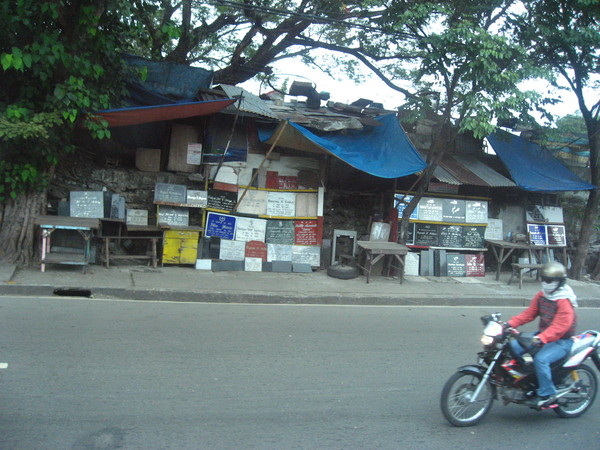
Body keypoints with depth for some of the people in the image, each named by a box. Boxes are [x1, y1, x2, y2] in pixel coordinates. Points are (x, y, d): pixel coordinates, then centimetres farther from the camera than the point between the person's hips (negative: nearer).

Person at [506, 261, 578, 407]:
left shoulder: (564, 301, -21)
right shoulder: (541, 296, 6)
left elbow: (559, 327, -30)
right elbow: (529, 313, 6)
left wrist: (541, 339, -43)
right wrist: (511, 323, -7)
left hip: (561, 341, -8)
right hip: (542, 334, 9)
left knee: (541, 359, -32)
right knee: (513, 347, -2)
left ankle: (547, 394, -16)